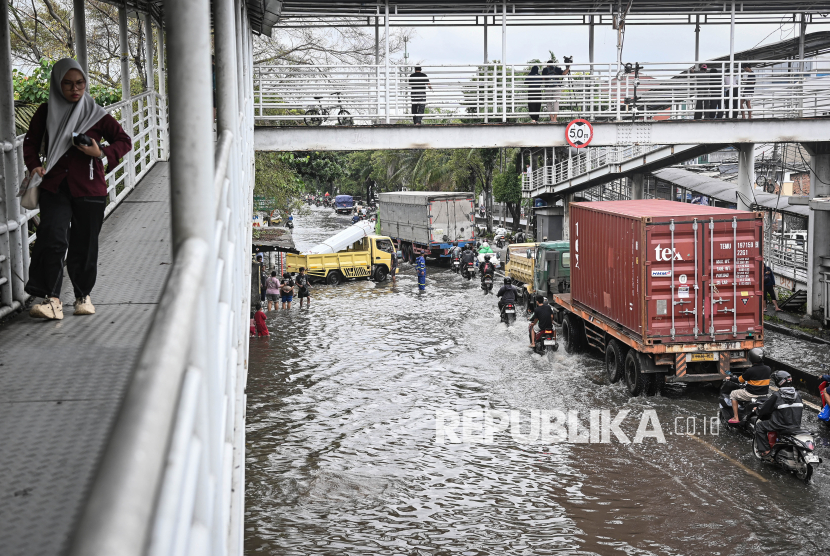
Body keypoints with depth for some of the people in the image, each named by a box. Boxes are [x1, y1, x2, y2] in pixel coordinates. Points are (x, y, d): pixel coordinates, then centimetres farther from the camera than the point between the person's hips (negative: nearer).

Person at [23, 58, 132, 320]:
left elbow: (124, 141, 6)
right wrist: (34, 165, -2)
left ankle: (84, 295, 23)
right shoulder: (46, 112, 6)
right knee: (52, 238, -17)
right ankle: (52, 299, -18)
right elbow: (31, 141, 17)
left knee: (84, 244, 6)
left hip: (89, 188, 0)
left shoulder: (95, 114, 2)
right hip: (54, 187, 0)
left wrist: (101, 153, -12)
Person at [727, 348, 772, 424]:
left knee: (733, 394, 17)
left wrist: (731, 378, 14)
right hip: (765, 394, 5)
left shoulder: (750, 371, -20)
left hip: (751, 395, -5)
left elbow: (739, 380, -6)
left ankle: (736, 418, 14)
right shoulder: (768, 369, -4)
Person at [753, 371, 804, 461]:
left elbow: (765, 408, -4)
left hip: (782, 425, -7)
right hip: (797, 426, 7)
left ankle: (765, 451, 1)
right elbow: (802, 407, 18)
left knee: (759, 426, 8)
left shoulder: (777, 395, -13)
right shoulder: (797, 394, 4)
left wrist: (757, 410, 18)